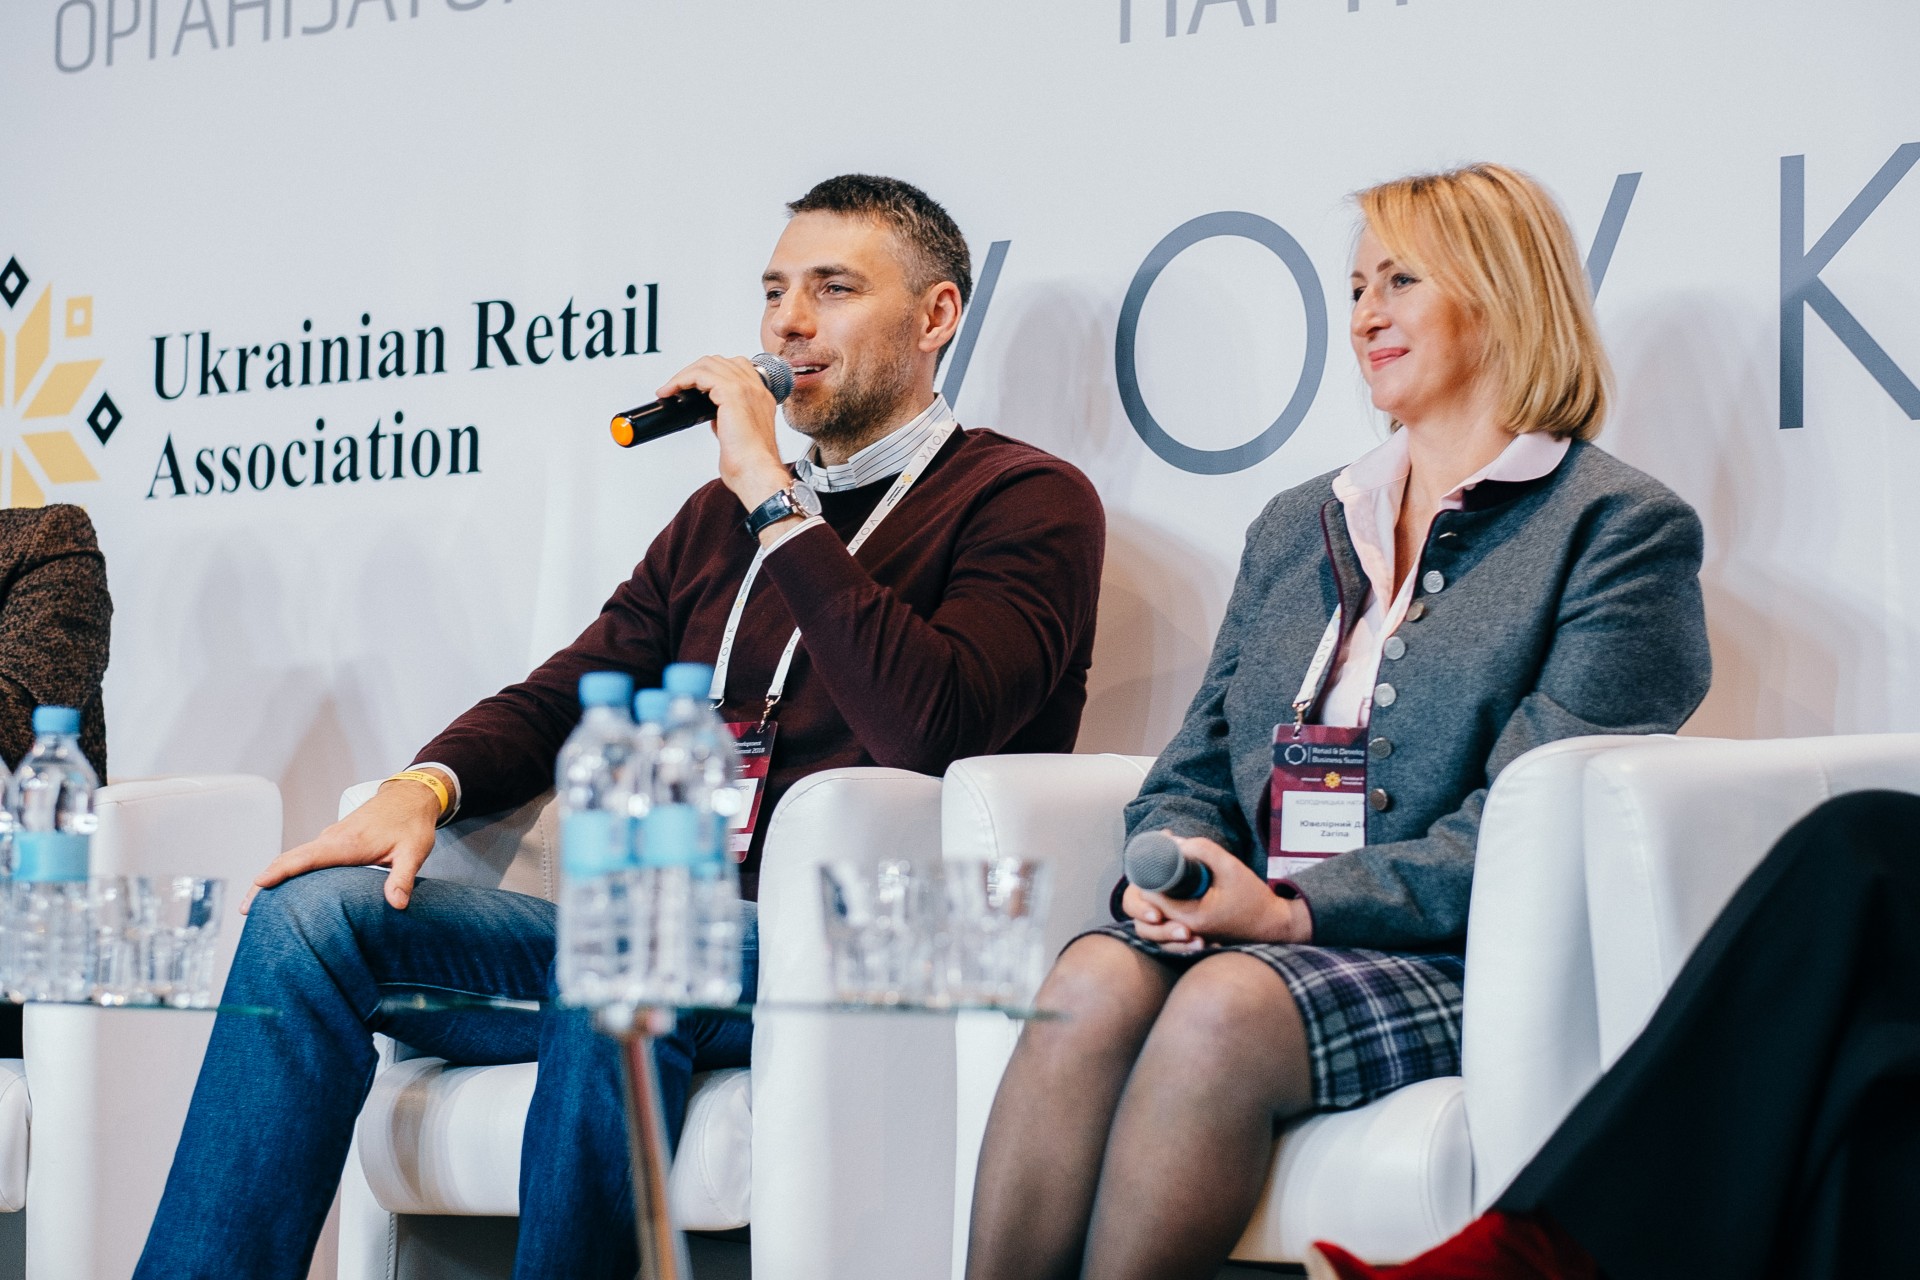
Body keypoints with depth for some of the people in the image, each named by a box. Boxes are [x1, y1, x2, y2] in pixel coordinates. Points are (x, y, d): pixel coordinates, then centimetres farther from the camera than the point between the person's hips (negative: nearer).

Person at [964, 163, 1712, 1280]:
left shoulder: (1621, 529, 3)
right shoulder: (1294, 528, 25)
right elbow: (1197, 769, 20)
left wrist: (1294, 909, -17)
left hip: (1467, 968, -5)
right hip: (1257, 937, 5)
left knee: (1224, 1008, -34)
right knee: (1095, 982, -28)